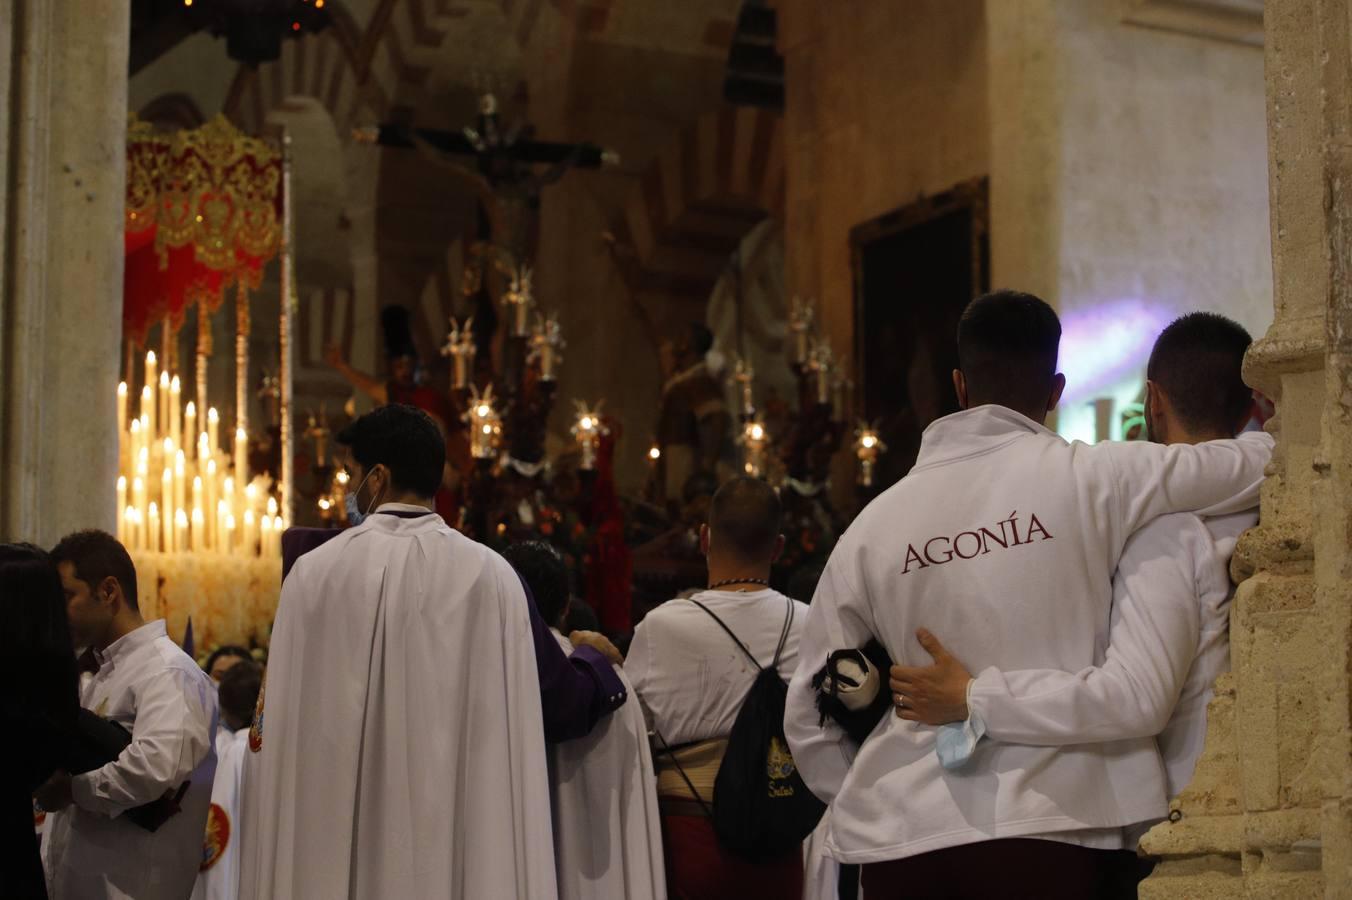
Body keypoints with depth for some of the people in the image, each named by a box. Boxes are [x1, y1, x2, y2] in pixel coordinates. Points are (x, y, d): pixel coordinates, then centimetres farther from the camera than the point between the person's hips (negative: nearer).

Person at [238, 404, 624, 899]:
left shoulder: (315, 571, -6)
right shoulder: (490, 575, -4)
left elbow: (276, 731, -1)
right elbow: (560, 702, 2)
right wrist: (596, 664, 24)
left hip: (334, 839, 0)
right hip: (462, 840, 1)